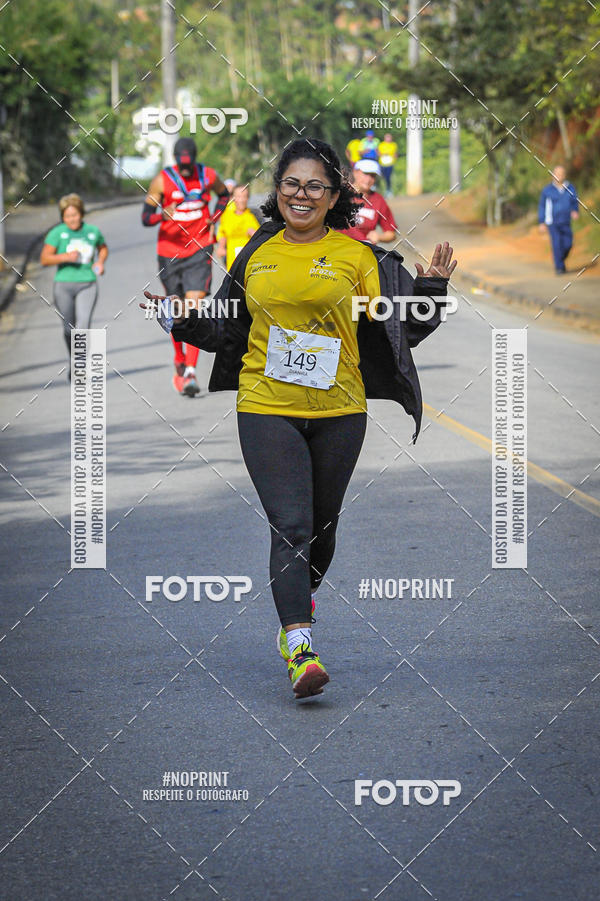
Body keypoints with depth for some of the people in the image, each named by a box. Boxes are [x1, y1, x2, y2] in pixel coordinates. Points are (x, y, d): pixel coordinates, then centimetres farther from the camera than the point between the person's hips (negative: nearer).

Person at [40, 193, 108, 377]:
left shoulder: (93, 231, 4)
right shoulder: (57, 233, -4)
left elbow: (103, 248, 25)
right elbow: (44, 259, -8)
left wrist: (100, 262, 5)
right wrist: (65, 257, -22)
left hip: (87, 285, 0)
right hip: (63, 286, 0)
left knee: (83, 323, -18)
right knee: (69, 329, 9)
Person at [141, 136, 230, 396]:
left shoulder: (208, 176, -1)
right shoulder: (162, 181, -7)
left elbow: (224, 195, 21)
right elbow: (146, 216, -9)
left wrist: (213, 218, 4)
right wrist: (163, 216, -31)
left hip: (199, 250, -1)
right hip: (169, 252, 1)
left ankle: (190, 372, -19)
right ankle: (180, 362, 36)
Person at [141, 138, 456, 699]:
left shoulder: (357, 257, 2)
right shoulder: (257, 254, 8)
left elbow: (401, 330, 1)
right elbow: (227, 331, 19)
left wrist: (431, 290, -14)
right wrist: (182, 319, 5)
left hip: (338, 410, 1)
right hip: (267, 409, -1)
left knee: (322, 522, 15)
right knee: (289, 525, -13)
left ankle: (302, 601, 43)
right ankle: (298, 644, -20)